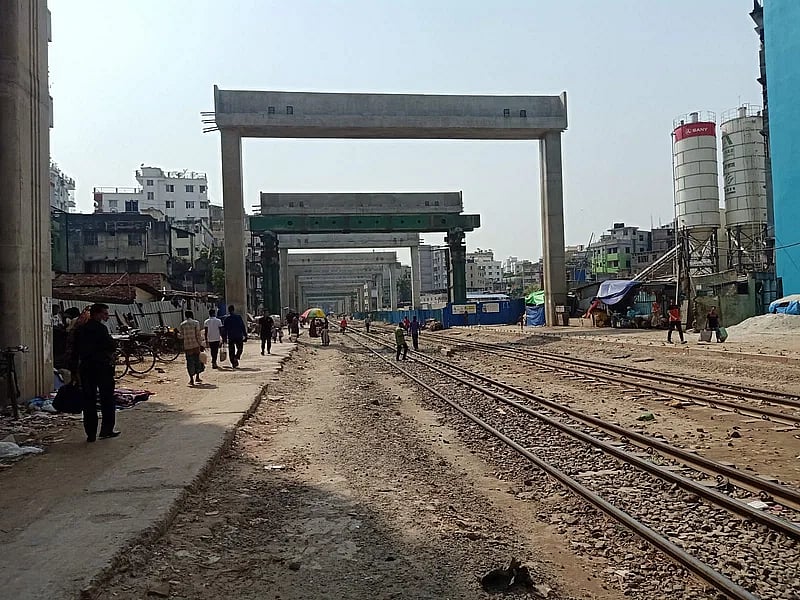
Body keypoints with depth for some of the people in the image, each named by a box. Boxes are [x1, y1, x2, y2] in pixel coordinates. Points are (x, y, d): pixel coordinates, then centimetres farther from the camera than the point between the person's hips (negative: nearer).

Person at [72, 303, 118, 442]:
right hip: (102, 367, -6)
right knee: (107, 399, 5)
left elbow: (75, 350, 13)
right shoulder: (100, 328, -11)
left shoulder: (80, 329, 10)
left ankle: (91, 433, 8)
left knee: (88, 401, 8)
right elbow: (112, 347, -14)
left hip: (85, 367, 6)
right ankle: (106, 430, 6)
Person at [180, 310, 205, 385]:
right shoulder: (196, 323, -3)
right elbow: (198, 335, -6)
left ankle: (191, 379, 3)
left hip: (187, 346, 1)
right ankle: (197, 377, 18)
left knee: (190, 362, 5)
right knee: (197, 361, 13)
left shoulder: (182, 325, 4)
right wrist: (201, 345, -2)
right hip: (196, 345, -1)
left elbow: (181, 336, 4)